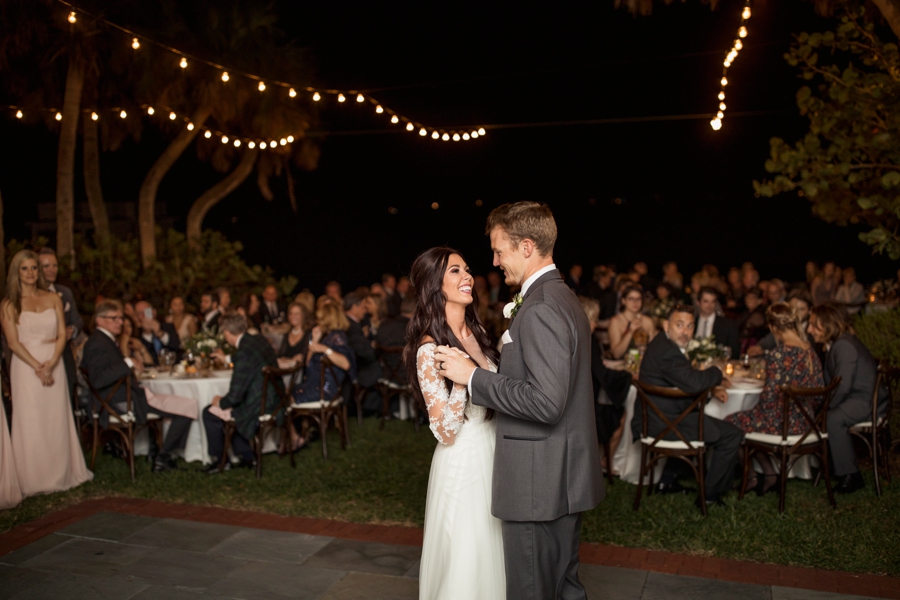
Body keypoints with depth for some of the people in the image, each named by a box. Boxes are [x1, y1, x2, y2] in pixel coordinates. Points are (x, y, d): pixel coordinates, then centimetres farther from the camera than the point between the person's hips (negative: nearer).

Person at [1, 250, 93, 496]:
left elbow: (62, 335, 3)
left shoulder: (53, 299, 8)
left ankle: (60, 474, 16)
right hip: (26, 367, -2)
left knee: (57, 420, 6)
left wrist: (50, 363, -12)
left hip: (54, 366, 2)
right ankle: (33, 480, 9)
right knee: (30, 422, 1)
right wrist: (37, 367, -15)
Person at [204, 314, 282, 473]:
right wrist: (227, 358, 46)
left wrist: (220, 402, 1)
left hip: (259, 409, -9)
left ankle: (218, 461, 24)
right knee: (225, 405, 27)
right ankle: (246, 458, 30)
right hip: (275, 400, 9)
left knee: (210, 413, 7)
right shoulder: (259, 340, 3)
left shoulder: (243, 353, -24)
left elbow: (235, 396, -21)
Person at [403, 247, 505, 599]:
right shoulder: (429, 349, -20)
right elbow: (446, 432, -21)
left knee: (491, 553, 22)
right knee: (465, 560, 8)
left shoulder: (477, 332, 3)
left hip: (494, 453, 7)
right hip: (463, 462, -7)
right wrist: (461, 378, -33)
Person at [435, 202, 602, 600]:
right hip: (567, 477, 10)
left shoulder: (540, 309, -21)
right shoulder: (563, 297, 12)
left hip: (539, 484, -10)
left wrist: (473, 376, -19)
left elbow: (545, 402, -27)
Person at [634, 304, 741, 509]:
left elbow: (688, 378, 21)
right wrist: (717, 372, -14)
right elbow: (693, 382, -35)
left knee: (702, 422, 41)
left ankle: (667, 481, 38)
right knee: (732, 435, -3)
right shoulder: (667, 352, -23)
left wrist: (712, 387, 4)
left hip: (656, 419, 11)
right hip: (664, 423, -11)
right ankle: (710, 494, 9)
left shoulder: (663, 345, 11)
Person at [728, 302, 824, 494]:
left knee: (731, 422, 14)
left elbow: (769, 397, -20)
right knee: (748, 421, 28)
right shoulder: (810, 350, 1)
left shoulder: (778, 356, -23)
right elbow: (818, 390, 6)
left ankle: (751, 477, 25)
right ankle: (769, 474, 25)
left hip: (783, 423, -8)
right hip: (805, 422, 8)